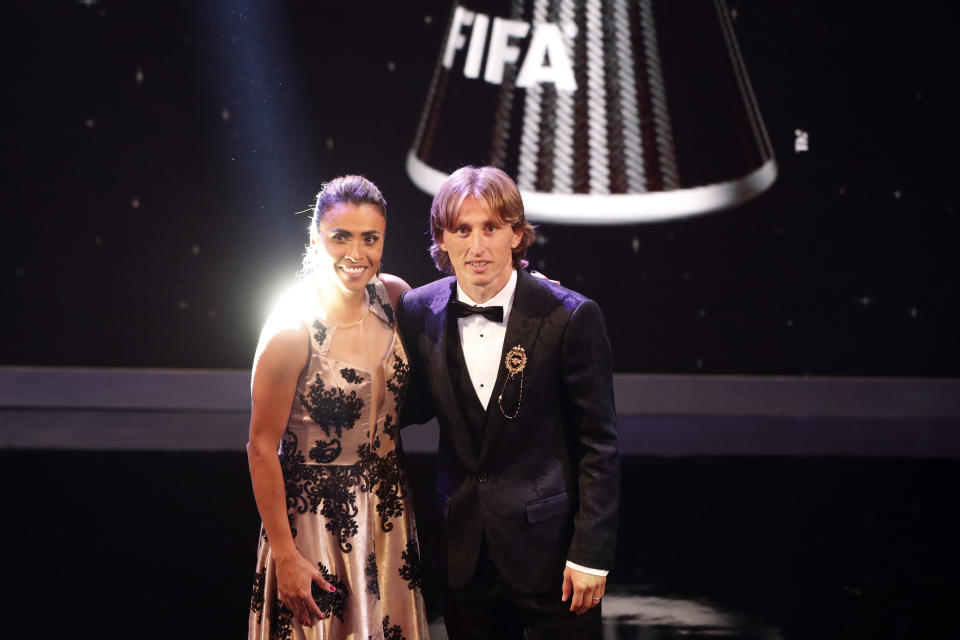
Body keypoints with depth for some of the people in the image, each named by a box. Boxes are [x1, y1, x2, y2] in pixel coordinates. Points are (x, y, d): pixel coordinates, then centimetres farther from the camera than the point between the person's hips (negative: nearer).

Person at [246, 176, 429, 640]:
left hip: (388, 511, 6)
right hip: (318, 519, -6)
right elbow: (262, 448, -15)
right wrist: (285, 556, -14)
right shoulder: (292, 329, -21)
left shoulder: (394, 296, -4)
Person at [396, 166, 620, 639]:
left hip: (550, 546, -3)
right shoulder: (420, 311, 1)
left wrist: (591, 554, -11)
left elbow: (598, 445, -8)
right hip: (466, 549, 4)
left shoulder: (569, 316, -11)